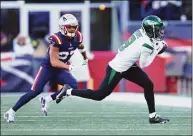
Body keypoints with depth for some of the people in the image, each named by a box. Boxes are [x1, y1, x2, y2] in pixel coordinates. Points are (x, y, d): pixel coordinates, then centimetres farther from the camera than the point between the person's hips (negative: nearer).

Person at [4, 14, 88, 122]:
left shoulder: (77, 37, -9)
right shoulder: (57, 39, -28)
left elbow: (80, 45, 19)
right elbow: (54, 62, -30)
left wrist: (85, 58, 34)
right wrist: (69, 67, -41)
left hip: (60, 68, 6)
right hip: (48, 67, -6)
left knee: (73, 86, -17)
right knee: (35, 91, -15)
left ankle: (47, 100, -2)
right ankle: (12, 111, -5)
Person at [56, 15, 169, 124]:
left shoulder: (140, 32, -4)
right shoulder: (147, 45, -27)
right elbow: (143, 65, -14)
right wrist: (156, 51, -11)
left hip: (126, 66, 9)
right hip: (117, 70, -9)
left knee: (148, 85, 5)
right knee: (99, 95, 6)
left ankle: (153, 116, 13)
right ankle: (69, 91, 16)